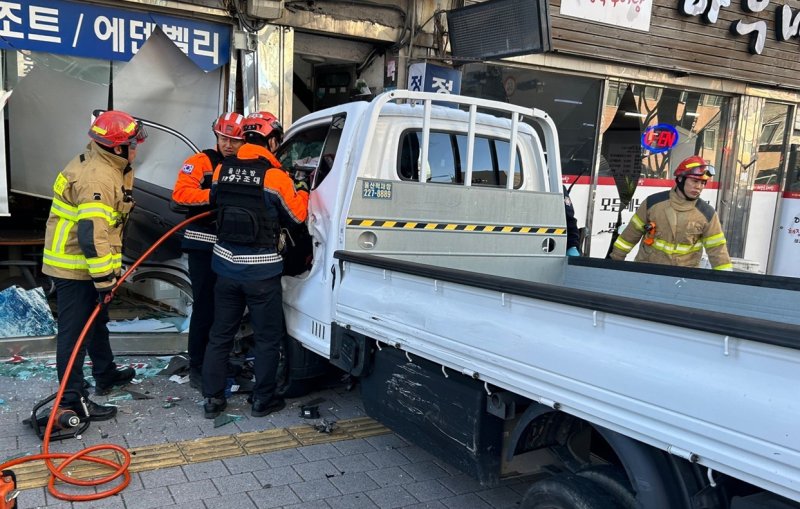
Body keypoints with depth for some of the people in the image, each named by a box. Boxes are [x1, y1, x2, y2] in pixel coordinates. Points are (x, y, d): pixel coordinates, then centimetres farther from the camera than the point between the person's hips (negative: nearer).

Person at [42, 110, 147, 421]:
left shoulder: (107, 167, 8)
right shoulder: (96, 178, -25)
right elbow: (91, 235, -30)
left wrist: (110, 269, 22)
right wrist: (104, 279, -26)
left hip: (81, 263, 11)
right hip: (75, 269, -11)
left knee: (97, 323, 24)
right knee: (76, 334, -3)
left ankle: (105, 375, 42)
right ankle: (72, 401, 6)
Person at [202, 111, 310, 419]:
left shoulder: (222, 169, 1)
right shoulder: (275, 175, -14)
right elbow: (297, 215, -4)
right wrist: (301, 187, 14)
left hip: (226, 264, 5)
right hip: (262, 270, -5)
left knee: (220, 334, 16)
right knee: (268, 338, 11)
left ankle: (212, 399, 23)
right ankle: (263, 400, 20)